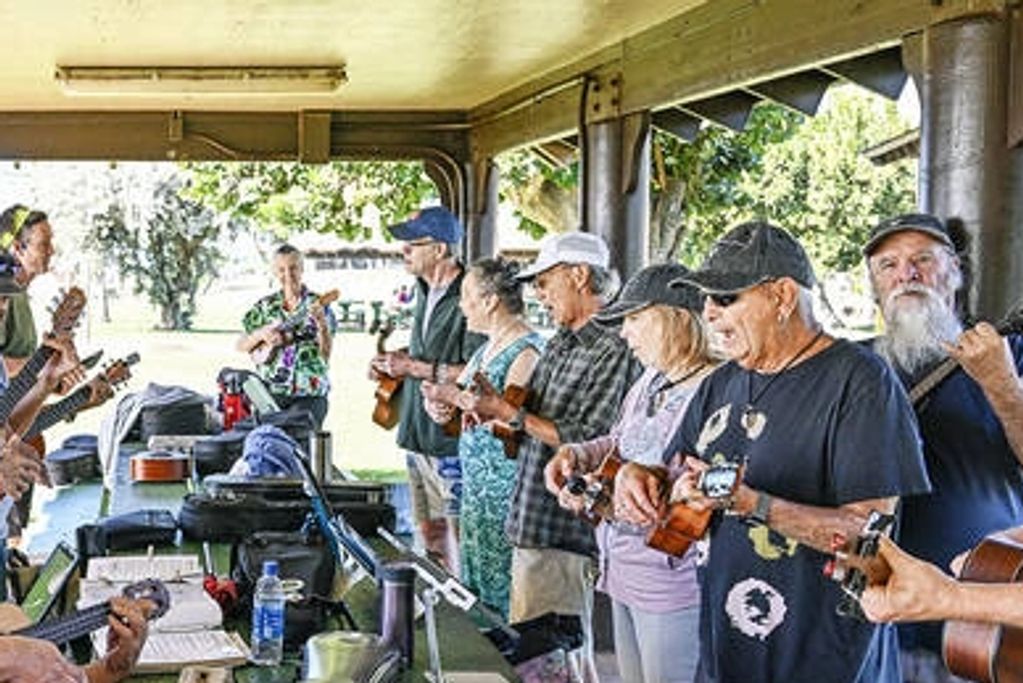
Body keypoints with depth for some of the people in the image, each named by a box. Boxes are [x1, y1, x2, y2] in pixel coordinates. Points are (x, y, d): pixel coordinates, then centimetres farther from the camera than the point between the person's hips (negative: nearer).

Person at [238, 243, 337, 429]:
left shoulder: (316, 304, 1)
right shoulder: (266, 306, 9)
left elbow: (325, 354, -6)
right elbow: (241, 346, 10)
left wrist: (322, 324, -23)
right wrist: (260, 334, -9)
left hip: (308, 394, -2)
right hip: (270, 392, 2)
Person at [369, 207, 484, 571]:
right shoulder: (425, 292, 13)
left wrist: (414, 367, -18)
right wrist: (396, 359, 10)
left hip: (452, 435, -10)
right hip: (417, 433, 10)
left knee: (461, 536, -3)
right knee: (429, 532, 18)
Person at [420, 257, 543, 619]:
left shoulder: (527, 351, -16)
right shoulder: (487, 347, 14)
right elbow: (452, 394, 17)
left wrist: (458, 398, -19)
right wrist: (438, 405, -4)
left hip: (505, 489, -10)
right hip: (475, 483, 10)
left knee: (499, 585, -3)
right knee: (472, 579, 16)